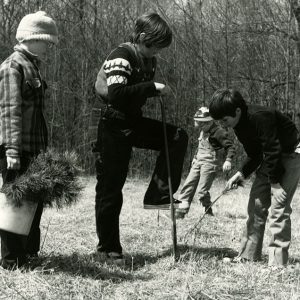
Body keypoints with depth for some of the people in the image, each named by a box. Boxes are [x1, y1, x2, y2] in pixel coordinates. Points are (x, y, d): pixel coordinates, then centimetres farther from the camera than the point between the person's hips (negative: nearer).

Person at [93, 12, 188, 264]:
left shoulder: (149, 60, 8)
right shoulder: (121, 57, -18)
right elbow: (116, 95, -33)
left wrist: (158, 94, 3)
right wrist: (153, 88, -30)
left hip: (135, 123, 8)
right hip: (115, 128, -8)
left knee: (178, 137, -7)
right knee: (110, 189, -1)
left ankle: (158, 196, -2)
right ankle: (108, 248, 9)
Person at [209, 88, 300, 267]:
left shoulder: (260, 117, -28)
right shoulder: (241, 125, 1)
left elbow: (273, 151, -27)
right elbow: (255, 156, 10)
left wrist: (274, 181, -21)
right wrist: (241, 174, -3)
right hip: (270, 158, 9)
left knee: (278, 208, -15)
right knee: (256, 204, 4)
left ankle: (278, 262, -10)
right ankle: (249, 256, 11)